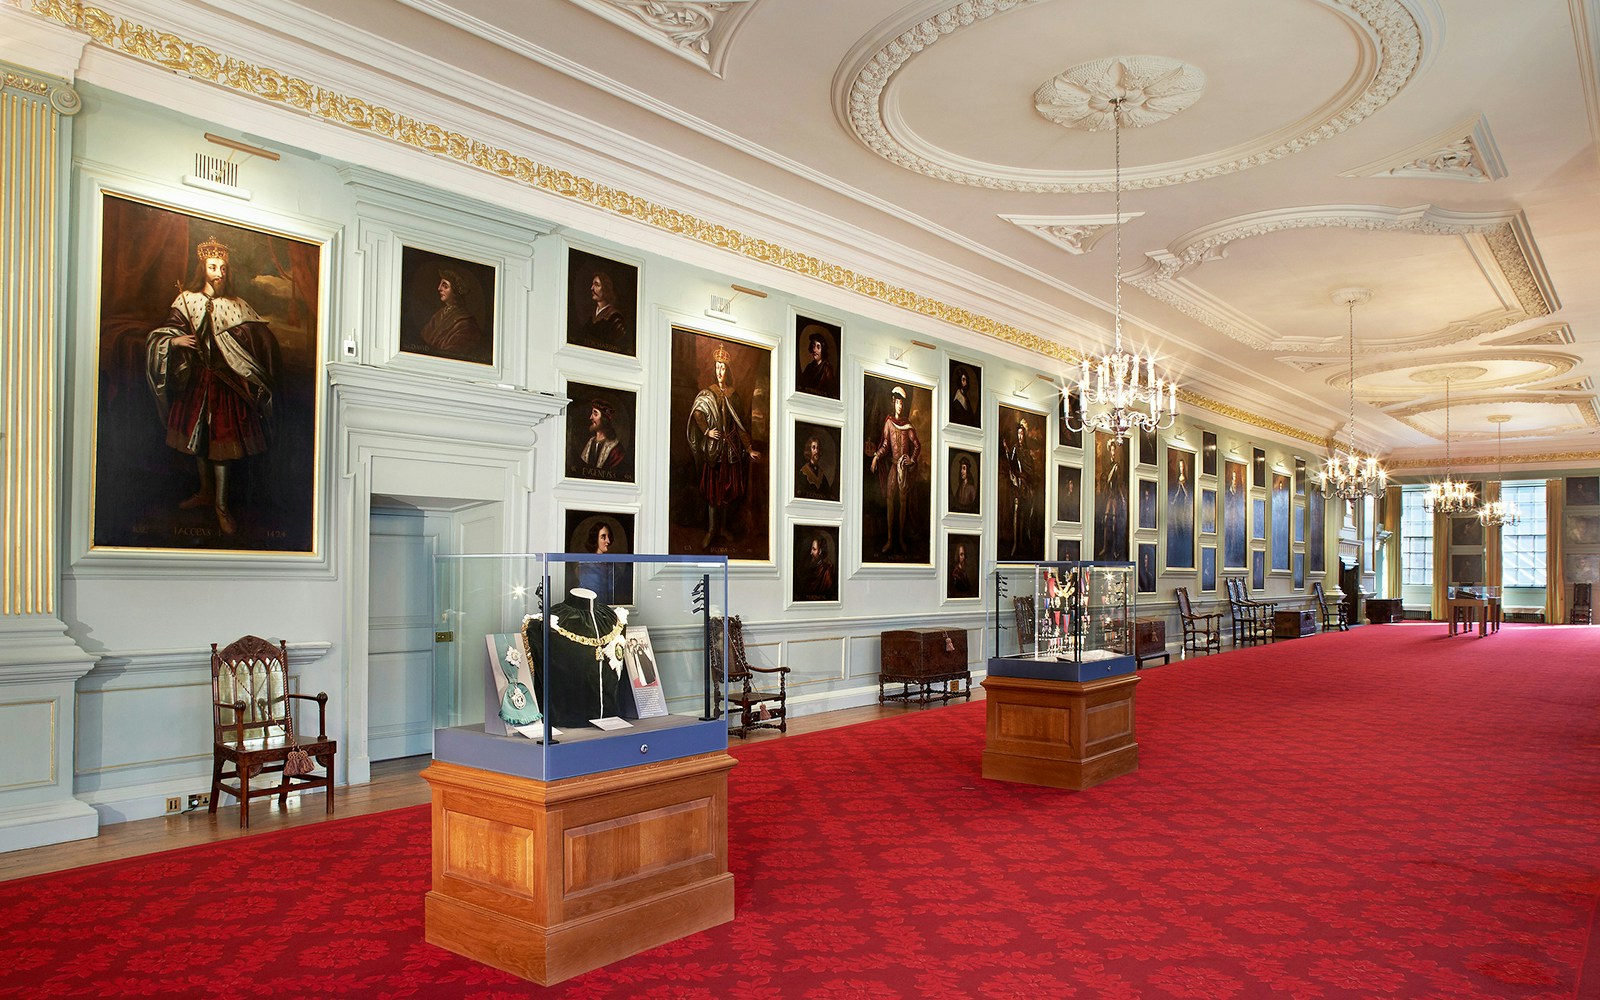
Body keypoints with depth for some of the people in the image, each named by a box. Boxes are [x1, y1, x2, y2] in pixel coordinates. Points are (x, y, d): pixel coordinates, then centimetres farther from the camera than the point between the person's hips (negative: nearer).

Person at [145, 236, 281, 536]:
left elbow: (261, 339, -8)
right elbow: (161, 333, 3)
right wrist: (174, 340, -17)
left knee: (220, 437, -4)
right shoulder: (186, 300, 3)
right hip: (195, 379, 3)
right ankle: (206, 492, 30)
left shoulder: (235, 306, -2)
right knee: (197, 435, 13)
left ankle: (221, 504, 2)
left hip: (224, 381, -3)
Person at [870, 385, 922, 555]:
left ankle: (901, 539, 7)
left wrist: (912, 459, -7)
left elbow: (917, 445, 5)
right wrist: (876, 456, -11)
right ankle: (889, 539, 0)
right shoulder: (889, 422, 4)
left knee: (903, 501, 2)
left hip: (905, 466, -1)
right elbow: (885, 444, 2)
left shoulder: (908, 425, 3)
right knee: (890, 499, -4)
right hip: (893, 464, 1)